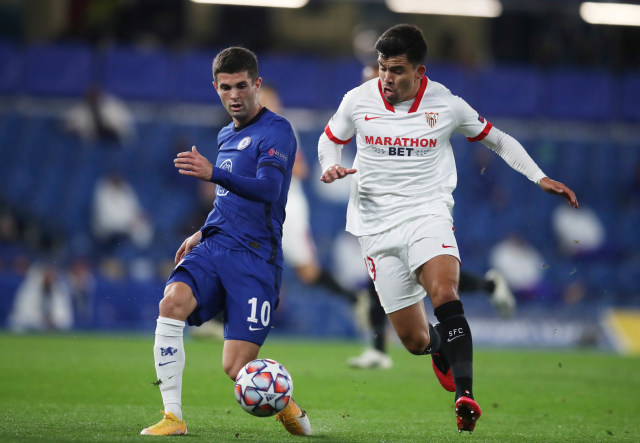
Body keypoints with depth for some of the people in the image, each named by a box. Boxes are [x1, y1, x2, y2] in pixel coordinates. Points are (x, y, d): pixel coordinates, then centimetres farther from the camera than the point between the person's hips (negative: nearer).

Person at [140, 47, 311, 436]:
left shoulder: (276, 131, -6)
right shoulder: (226, 136, 20)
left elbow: (267, 189, -23)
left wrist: (213, 174, -37)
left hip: (256, 257, -6)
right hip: (215, 246, 6)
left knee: (237, 368, -13)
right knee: (173, 301, -26)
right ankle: (173, 416, -21)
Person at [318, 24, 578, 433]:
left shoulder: (446, 105, -1)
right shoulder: (358, 101, 1)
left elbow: (498, 140, 13)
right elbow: (330, 139, 19)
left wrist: (541, 178, 6)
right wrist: (331, 166, -4)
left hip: (427, 215, -2)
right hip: (377, 228, 2)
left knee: (444, 293, -33)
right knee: (415, 340, 1)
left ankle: (465, 395, -40)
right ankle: (441, 346, 40)